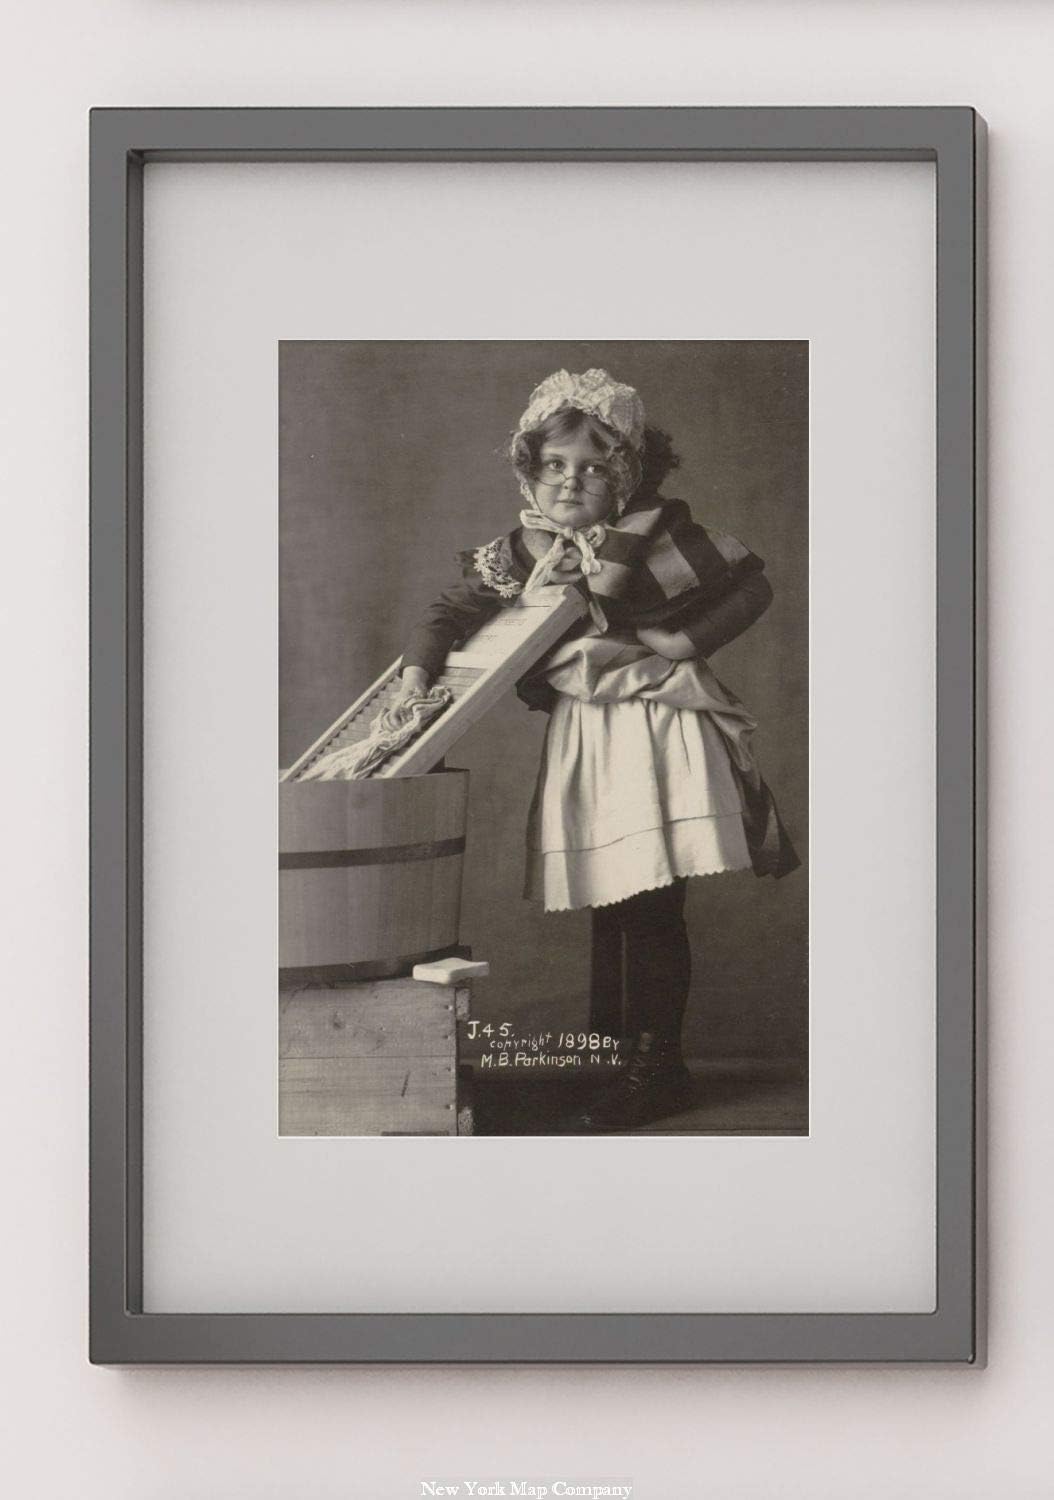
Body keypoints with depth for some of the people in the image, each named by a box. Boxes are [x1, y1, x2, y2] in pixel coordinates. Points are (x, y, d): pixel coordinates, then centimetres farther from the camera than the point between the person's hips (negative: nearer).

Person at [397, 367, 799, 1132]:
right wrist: (416, 679, -10)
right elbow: (451, 611, 5)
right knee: (619, 908, 8)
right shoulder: (522, 551, 7)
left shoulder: (657, 535, -7)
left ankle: (659, 1068, 5)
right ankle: (653, 1067, 18)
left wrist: (686, 643, -11)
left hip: (656, 728, -5)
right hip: (581, 740, 5)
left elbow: (752, 584, -3)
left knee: (653, 910, -5)